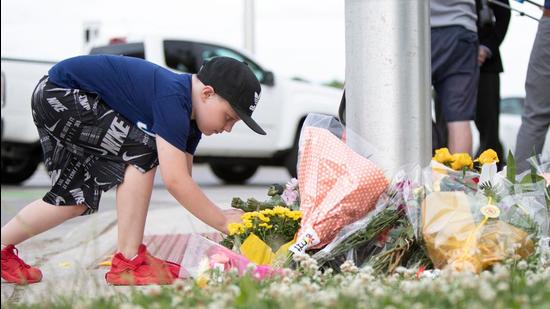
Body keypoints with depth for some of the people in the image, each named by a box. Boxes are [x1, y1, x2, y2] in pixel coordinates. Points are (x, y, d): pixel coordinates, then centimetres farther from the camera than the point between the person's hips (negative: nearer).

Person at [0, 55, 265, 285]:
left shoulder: (190, 114, 4)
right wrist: (222, 222, -24)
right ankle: (129, 261, -16)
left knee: (76, 201, 12)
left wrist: (219, 214, -7)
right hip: (59, 93, -10)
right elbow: (174, 181, -32)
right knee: (143, 151, -19)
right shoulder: (173, 98, -27)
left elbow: (182, 179, 4)